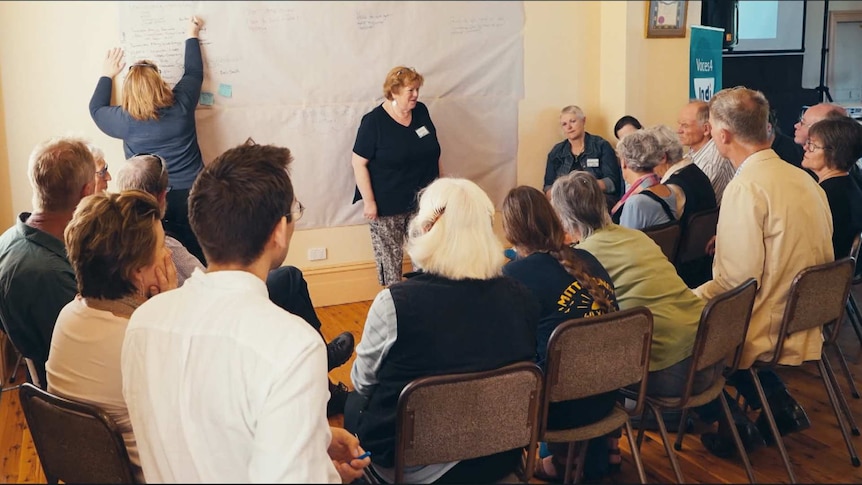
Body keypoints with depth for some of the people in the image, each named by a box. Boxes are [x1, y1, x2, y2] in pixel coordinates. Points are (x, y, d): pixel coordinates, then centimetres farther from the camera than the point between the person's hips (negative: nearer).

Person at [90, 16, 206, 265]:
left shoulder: (125, 120, -5)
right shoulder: (181, 105, -4)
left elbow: (96, 108, 18)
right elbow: (194, 73, 15)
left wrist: (107, 75, 30)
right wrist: (192, 36, 28)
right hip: (190, 195, 1)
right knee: (197, 260, 6)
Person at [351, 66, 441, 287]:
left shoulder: (421, 111, 3)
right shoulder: (374, 121, -12)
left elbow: (433, 151, 14)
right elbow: (359, 162, -11)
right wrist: (368, 201, -14)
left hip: (423, 202, 5)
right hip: (387, 206, -5)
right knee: (390, 260, 5)